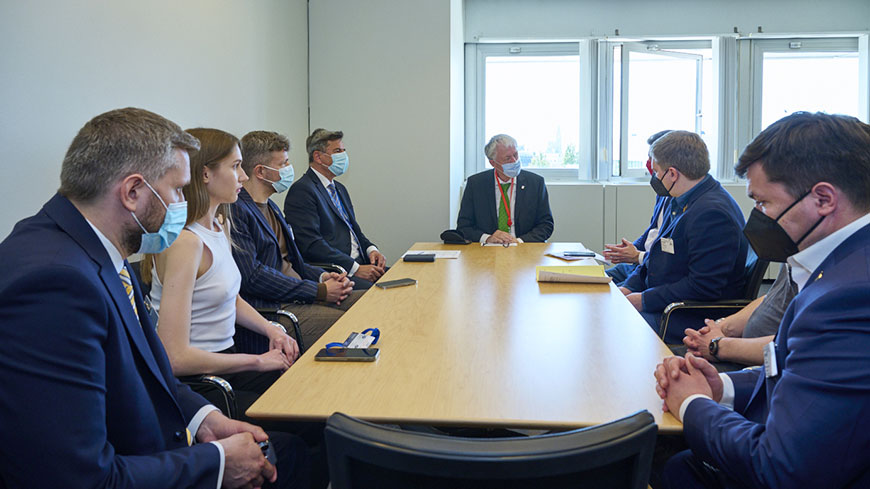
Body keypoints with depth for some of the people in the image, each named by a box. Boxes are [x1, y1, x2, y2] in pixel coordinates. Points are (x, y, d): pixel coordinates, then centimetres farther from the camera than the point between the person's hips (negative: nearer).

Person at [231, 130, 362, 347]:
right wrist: (320, 291, -16)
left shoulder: (270, 207, 21)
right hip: (271, 308, -10)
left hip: (299, 295, 10)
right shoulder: (236, 211, -12)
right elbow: (252, 277, -20)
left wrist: (323, 276, 3)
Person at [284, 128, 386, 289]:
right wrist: (355, 268, -20)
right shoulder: (302, 190, -9)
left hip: (359, 264, 9)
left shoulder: (340, 188, 23)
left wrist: (371, 249, 3)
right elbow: (311, 244, -17)